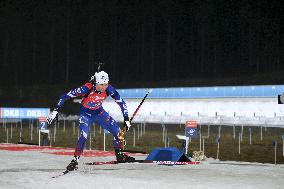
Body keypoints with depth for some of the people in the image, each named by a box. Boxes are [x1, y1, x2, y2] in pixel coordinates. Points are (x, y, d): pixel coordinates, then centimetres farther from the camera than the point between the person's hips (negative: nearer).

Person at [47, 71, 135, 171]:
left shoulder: (109, 89, -24)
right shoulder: (86, 89, -34)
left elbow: (121, 102, -11)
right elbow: (65, 96, -28)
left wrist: (126, 119, -12)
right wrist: (56, 110, -31)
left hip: (99, 112, 4)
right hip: (86, 113, -4)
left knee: (118, 131, -4)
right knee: (83, 136, -25)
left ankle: (120, 155, 18)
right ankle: (75, 160, -9)